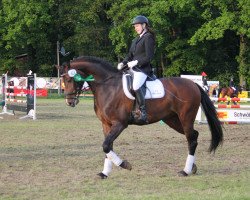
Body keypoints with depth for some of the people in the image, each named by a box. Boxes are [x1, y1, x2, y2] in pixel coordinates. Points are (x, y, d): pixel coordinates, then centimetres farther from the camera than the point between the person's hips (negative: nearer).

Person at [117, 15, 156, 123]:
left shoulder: (148, 38, -6)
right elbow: (130, 55, 22)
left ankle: (143, 112, -30)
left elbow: (149, 57, -13)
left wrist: (136, 62, -20)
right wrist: (123, 63, 4)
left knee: (136, 86, -32)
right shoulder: (136, 40, 21)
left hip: (143, 69, -10)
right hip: (133, 68, 10)